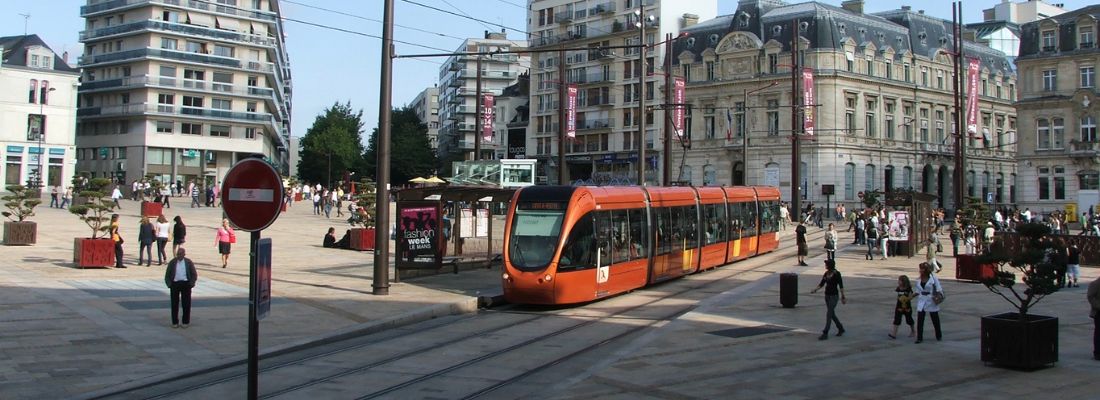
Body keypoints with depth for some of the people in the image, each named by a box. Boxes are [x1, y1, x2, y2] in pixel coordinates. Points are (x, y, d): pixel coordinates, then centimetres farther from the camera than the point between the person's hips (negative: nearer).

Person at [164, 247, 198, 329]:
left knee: (186, 304, 2)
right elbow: (167, 275, 8)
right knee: (174, 304, 3)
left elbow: (194, 274, 6)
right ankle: (175, 322, 11)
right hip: (175, 284, 1)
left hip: (185, 284, -1)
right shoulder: (172, 262, 5)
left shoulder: (188, 262, 5)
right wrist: (169, 285, -4)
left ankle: (185, 322, 10)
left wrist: (191, 284, -4)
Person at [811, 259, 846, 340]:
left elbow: (841, 286, -10)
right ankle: (841, 329, 34)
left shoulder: (837, 274, -13)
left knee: (829, 314, -10)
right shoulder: (826, 274, 6)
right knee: (832, 314, 15)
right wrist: (815, 289, -9)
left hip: (834, 296, -7)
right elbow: (821, 284, 8)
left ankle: (825, 334, -9)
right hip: (827, 295, 7)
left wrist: (843, 297, -8)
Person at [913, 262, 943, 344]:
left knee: (935, 320, 10)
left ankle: (939, 336, 29)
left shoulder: (933, 278, -9)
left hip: (931, 301, -3)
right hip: (921, 301, 3)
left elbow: (939, 289, -7)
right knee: (920, 320, -3)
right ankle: (919, 337, 3)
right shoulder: (919, 279, 5)